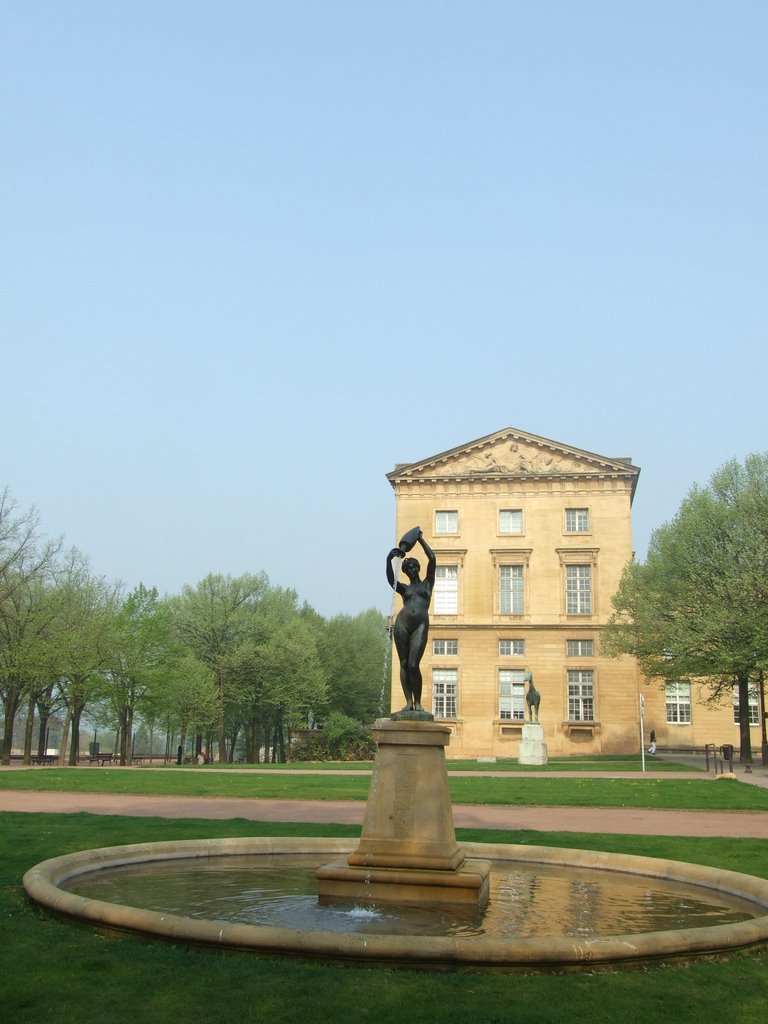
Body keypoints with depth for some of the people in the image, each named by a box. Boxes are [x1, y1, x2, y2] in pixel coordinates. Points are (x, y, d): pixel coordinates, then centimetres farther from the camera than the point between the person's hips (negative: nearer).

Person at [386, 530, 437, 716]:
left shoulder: (427, 583, 18)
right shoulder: (404, 588, 22)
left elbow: (432, 559, 9)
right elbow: (390, 579, 2)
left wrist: (421, 539, 14)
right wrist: (389, 559, -6)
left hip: (420, 626, -3)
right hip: (402, 624, 3)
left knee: (413, 664, -11)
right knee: (404, 663, -2)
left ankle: (418, 703, -4)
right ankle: (408, 702, -1)